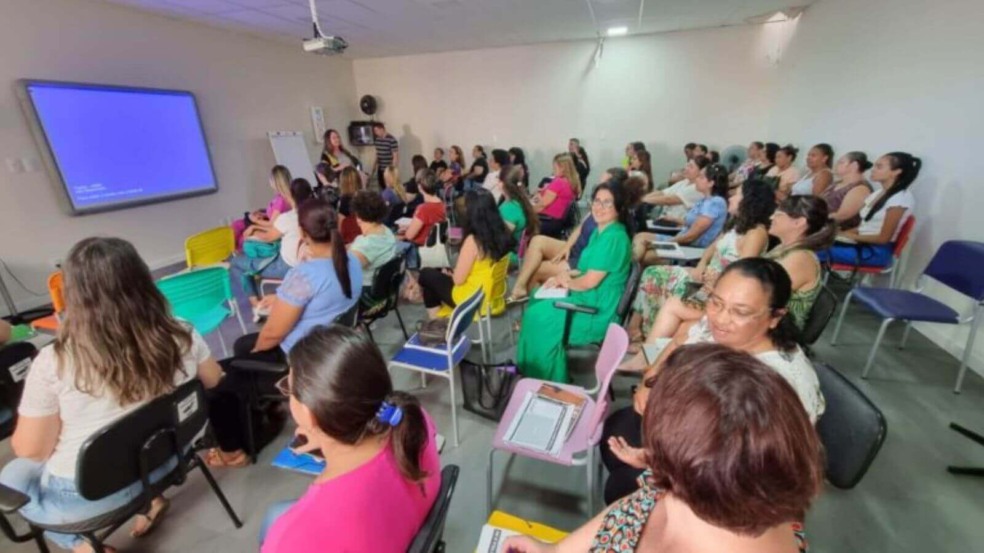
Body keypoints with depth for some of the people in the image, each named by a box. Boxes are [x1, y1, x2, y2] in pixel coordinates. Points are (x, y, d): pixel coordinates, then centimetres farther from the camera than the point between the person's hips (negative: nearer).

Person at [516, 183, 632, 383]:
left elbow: (590, 281, -23)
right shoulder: (600, 231, 8)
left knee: (539, 316, -9)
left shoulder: (614, 238, -23)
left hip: (597, 309, -10)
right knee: (538, 302, 12)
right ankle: (530, 367, 20)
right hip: (588, 298, 10)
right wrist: (566, 275, 0)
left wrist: (565, 281, -4)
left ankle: (547, 379, 10)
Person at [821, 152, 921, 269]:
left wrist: (851, 235, -9)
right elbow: (863, 227, 14)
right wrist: (842, 232, -3)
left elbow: (883, 238, -13)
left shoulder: (902, 198, -9)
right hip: (861, 244, 8)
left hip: (877, 252, -8)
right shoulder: (877, 194, 16)